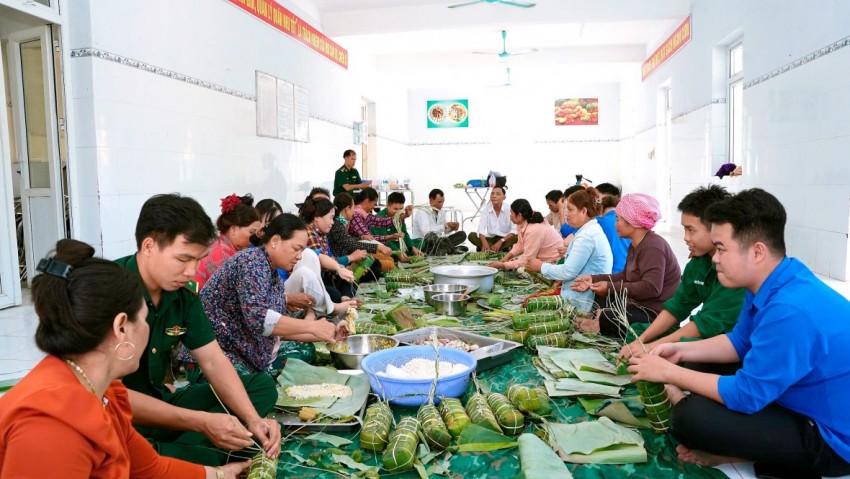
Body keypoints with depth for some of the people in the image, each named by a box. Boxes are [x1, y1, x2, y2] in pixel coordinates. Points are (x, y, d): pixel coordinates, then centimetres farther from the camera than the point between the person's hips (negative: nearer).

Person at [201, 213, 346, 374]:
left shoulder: (274, 275, 10)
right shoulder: (253, 261, -17)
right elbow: (257, 318, -30)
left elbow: (278, 325, 10)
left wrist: (321, 335, 0)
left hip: (251, 355, 9)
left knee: (305, 351, -1)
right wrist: (312, 326, -26)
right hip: (222, 356, -9)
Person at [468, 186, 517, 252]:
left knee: (516, 237, -33)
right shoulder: (486, 209, -4)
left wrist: (501, 241, -29)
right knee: (472, 235, -21)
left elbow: (514, 230, -17)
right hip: (490, 239, 3)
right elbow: (481, 228, -13)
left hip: (505, 239, -2)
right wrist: (484, 243, -33)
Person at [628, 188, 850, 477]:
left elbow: (746, 395, -26)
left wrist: (668, 372, -18)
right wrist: (681, 351, -1)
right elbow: (739, 343, 13)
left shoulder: (790, 311, -33)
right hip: (802, 402, 10)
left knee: (689, 419, -27)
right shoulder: (770, 283, -2)